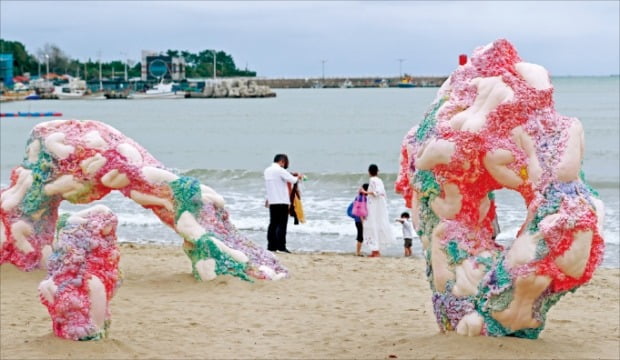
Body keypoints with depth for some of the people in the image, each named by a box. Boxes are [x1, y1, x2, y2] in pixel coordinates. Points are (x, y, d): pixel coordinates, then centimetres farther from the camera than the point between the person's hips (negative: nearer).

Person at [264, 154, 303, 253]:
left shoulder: (267, 170, 11)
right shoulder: (280, 170, -13)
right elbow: (293, 180, -15)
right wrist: (298, 176, 3)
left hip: (272, 201, 7)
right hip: (282, 201, -7)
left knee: (273, 224, 10)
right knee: (282, 224, -6)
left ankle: (271, 246, 9)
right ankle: (281, 246, -10)